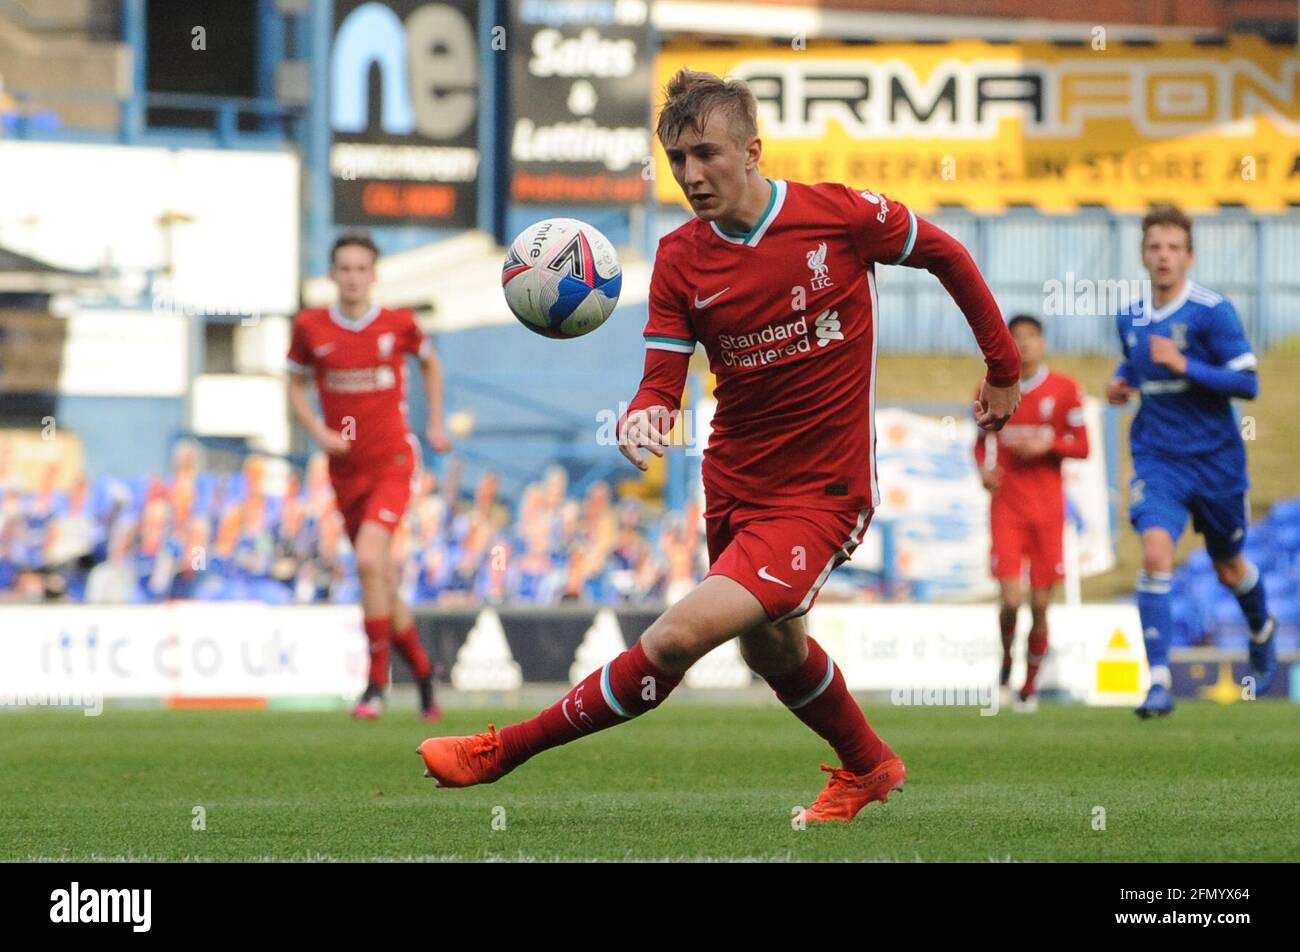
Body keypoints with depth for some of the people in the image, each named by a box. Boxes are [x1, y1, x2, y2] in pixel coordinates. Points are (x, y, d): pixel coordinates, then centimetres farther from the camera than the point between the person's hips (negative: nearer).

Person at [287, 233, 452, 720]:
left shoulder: (398, 324, -3)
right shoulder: (310, 327, -1)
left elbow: (430, 363, 18)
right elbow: (296, 384, 12)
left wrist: (436, 424, 13)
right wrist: (318, 431, -4)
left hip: (391, 462, -3)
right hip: (345, 469, 3)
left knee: (369, 559, -22)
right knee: (383, 580, 9)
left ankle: (377, 681, -15)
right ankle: (422, 673, 27)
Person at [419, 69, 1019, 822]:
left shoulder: (841, 215, -13)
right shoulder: (680, 260, -3)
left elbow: (946, 254, 3)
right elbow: (663, 382, -5)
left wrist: (1004, 370, 10)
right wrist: (644, 420, -30)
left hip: (819, 498, -6)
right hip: (733, 486, 6)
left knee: (680, 634, -20)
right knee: (773, 648, 25)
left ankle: (505, 751, -9)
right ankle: (868, 768, 52)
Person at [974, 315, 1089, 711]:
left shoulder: (1064, 389, 1)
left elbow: (1082, 447, 3)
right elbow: (982, 441, 15)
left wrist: (1048, 444, -15)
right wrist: (984, 469, -5)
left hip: (1048, 510, 0)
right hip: (1006, 507, 0)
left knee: (1040, 604, 1)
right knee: (1011, 600, -13)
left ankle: (1031, 683, 16)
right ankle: (1006, 656, 17)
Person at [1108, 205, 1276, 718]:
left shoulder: (1212, 311, -12)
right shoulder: (1130, 318, 4)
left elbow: (1248, 383, -15)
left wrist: (1184, 367, -25)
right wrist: (1121, 381, 4)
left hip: (1215, 459, -2)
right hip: (1157, 459, 2)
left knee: (1229, 568, 15)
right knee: (1155, 551, -21)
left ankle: (1262, 631, 50)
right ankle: (1159, 680, -23)